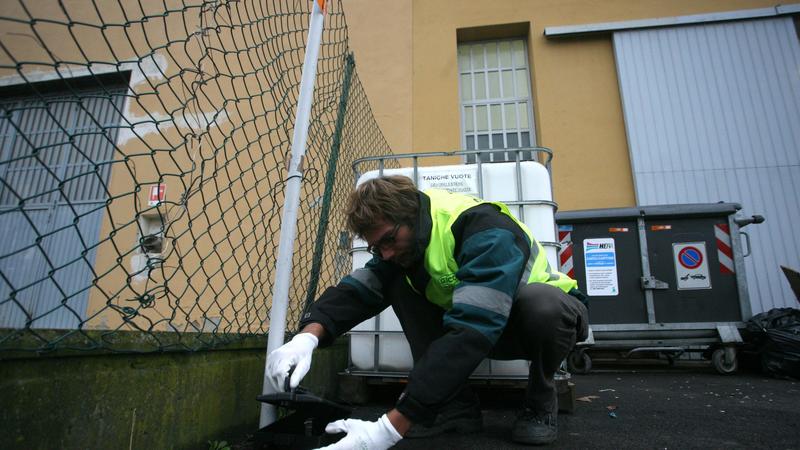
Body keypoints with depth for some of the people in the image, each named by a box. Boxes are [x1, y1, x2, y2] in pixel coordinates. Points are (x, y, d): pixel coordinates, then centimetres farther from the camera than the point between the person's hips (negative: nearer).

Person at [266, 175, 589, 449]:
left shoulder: (487, 233, -35)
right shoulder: (404, 238, -11)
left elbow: (470, 333, -45)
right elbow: (359, 289, -17)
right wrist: (308, 336, -39)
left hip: (548, 315, -5)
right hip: (484, 323, 5)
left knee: (542, 304, -41)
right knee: (398, 281, -15)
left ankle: (541, 402, -8)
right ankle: (456, 406, -9)